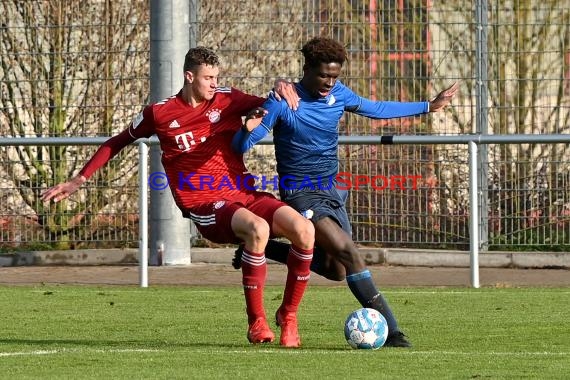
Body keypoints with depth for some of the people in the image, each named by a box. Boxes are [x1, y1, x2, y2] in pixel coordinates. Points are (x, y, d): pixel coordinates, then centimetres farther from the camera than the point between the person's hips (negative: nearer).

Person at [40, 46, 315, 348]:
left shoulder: (227, 100, 8)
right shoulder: (160, 114, 2)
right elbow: (117, 143, 16)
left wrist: (282, 89, -4)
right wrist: (78, 180, 15)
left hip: (245, 196, 4)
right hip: (206, 209, -4)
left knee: (304, 229, -23)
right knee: (257, 228, -37)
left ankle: (288, 315, -3)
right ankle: (256, 322, -23)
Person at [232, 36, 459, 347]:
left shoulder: (338, 94, 1)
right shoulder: (283, 103, -17)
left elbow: (376, 109, 19)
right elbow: (240, 146, -16)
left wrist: (429, 106, 22)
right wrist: (248, 129, -41)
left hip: (331, 192, 8)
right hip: (301, 195, -8)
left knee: (336, 270, 11)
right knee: (349, 253, -24)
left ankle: (262, 250, 28)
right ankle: (390, 331, -23)